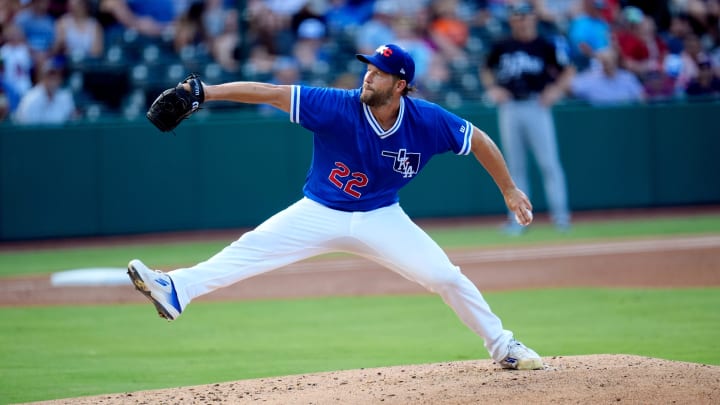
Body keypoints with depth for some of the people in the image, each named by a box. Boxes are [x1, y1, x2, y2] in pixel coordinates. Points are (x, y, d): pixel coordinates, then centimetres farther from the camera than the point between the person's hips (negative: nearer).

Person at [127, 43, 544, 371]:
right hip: (320, 214, -1)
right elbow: (269, 93, -26)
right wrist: (205, 91, -34)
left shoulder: (426, 120, -17)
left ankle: (502, 346, 11)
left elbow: (478, 139, -2)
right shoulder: (338, 107, -22)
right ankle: (175, 290, -33)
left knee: (445, 275, -8)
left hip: (381, 218, 1)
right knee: (252, 248, -20)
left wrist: (510, 189, 1)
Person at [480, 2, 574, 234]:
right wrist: (492, 88, 4)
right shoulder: (502, 47, 9)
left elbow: (567, 71, 6)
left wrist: (557, 89, -9)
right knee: (515, 166, 6)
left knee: (549, 162, -8)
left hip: (537, 107, -3)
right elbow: (486, 71, 21)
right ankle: (518, 217, 10)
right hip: (509, 108, 3)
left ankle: (560, 214, -5)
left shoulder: (545, 47, 1)